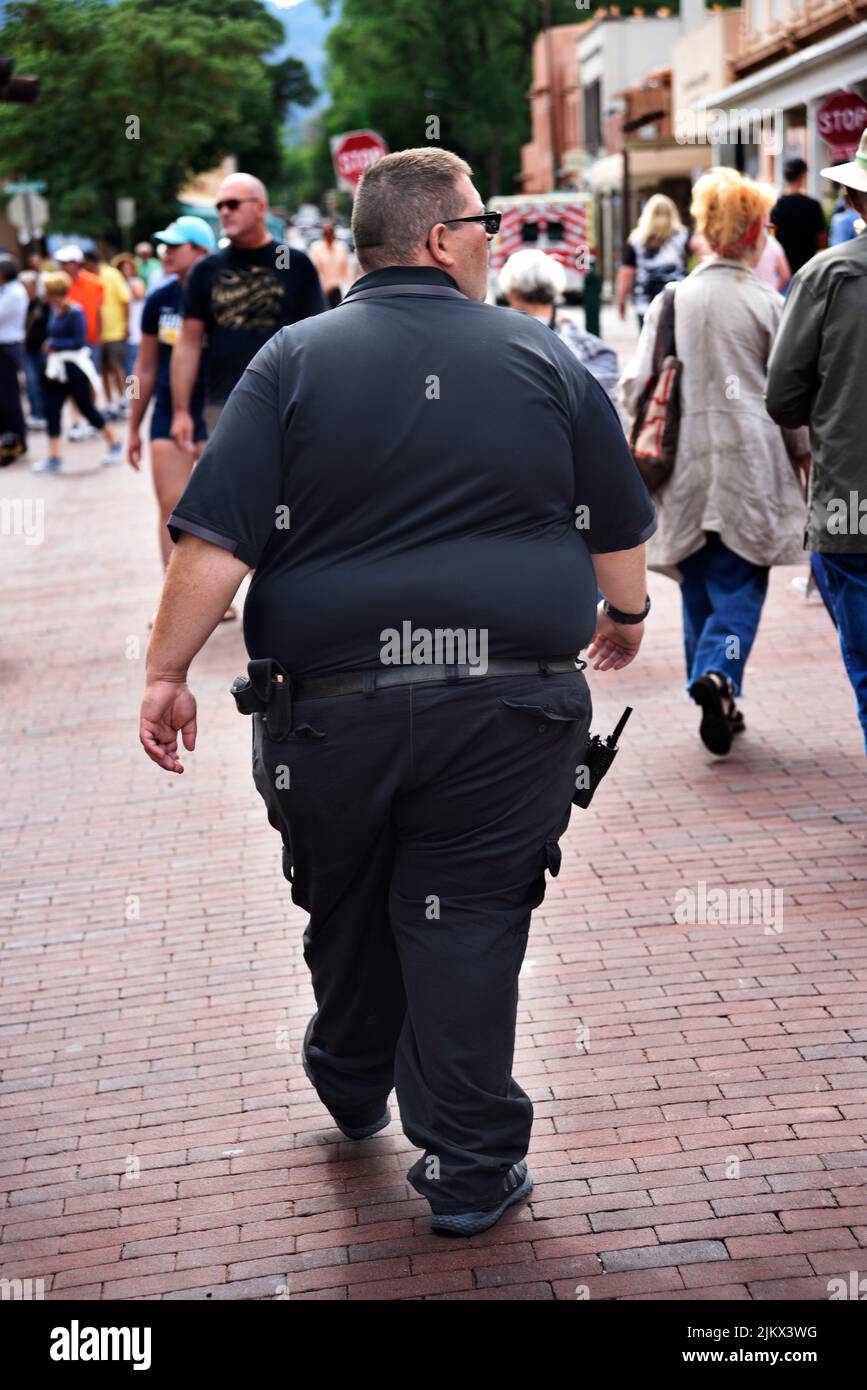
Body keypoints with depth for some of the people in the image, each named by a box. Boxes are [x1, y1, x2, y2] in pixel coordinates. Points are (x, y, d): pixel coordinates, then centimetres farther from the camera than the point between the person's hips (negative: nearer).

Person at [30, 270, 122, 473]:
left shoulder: (75, 312, -17)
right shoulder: (53, 310, 6)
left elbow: (79, 341, -19)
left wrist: (54, 345, -14)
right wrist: (48, 345, -4)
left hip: (74, 368, -8)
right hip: (56, 368, 8)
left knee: (87, 408, 2)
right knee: (52, 410, 3)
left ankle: (115, 445, 19)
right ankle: (54, 458, 7)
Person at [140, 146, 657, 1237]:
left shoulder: (294, 360, -2)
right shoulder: (547, 361, 1)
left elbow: (214, 539, -10)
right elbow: (618, 529, 9)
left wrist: (166, 672, -4)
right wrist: (625, 616, 27)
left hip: (333, 700, 1)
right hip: (506, 712, -1)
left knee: (345, 911, 20)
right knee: (467, 924, 5)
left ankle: (351, 1091, 43)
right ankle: (469, 1169, 10)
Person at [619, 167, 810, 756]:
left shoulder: (670, 300, 3)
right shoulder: (767, 303, -5)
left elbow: (637, 385, 3)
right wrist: (802, 455, 12)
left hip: (687, 464, 3)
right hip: (750, 461, -3)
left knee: (700, 582, 13)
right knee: (740, 581, 3)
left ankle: (719, 704, 15)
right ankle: (718, 672, -21)